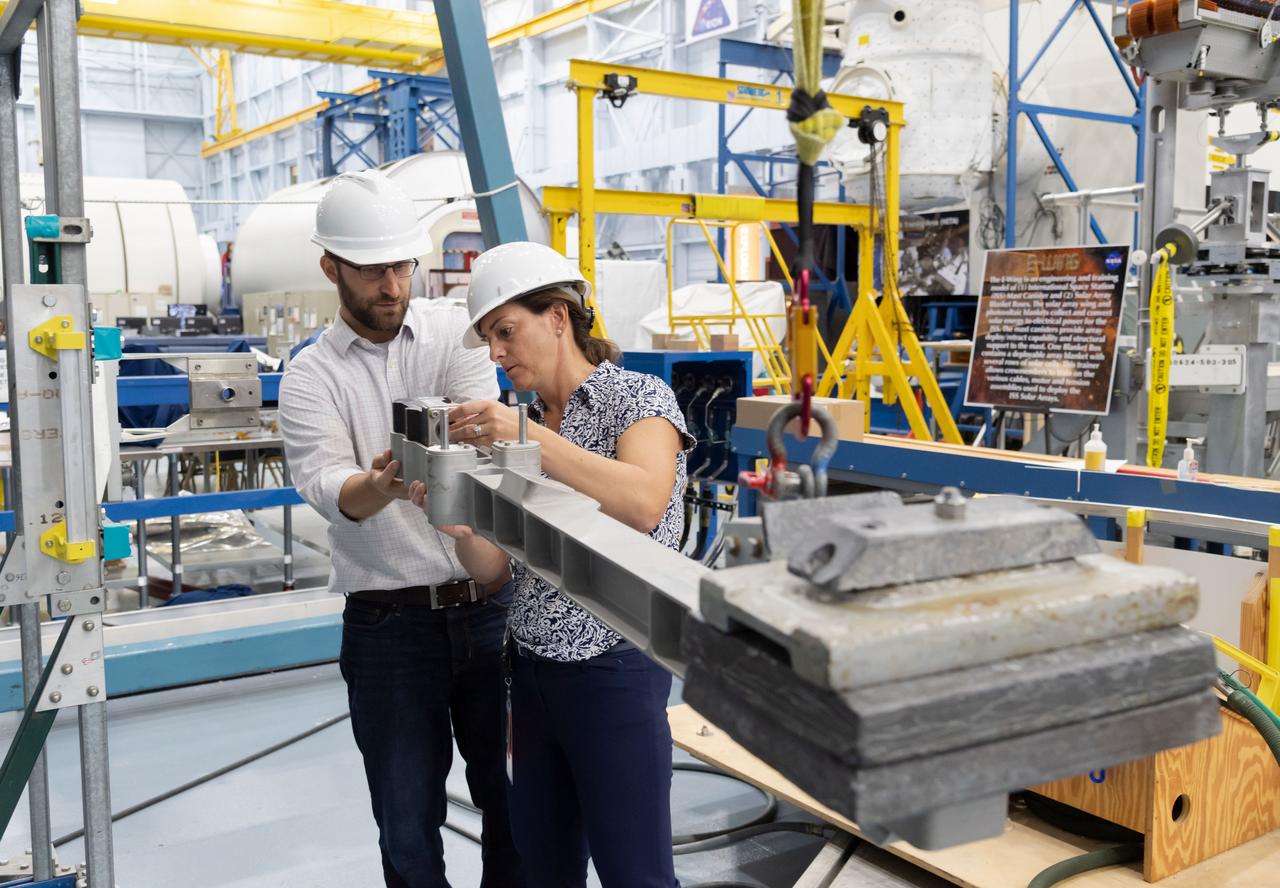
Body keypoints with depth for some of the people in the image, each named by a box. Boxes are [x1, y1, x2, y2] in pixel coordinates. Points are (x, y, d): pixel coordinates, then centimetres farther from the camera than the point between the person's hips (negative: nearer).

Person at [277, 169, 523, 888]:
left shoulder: (455, 332, 4)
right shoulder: (310, 377, 1)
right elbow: (326, 486, -16)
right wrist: (378, 486, -39)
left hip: (490, 604, 1)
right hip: (389, 621, -1)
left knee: (516, 803, 13)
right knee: (408, 827, 7)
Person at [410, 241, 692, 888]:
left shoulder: (638, 397, -6)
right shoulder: (516, 427, 11)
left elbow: (644, 503, -26)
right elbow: (494, 565, 7)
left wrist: (533, 438, -28)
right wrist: (457, 524, -13)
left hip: (613, 670, -6)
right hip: (532, 670, 6)